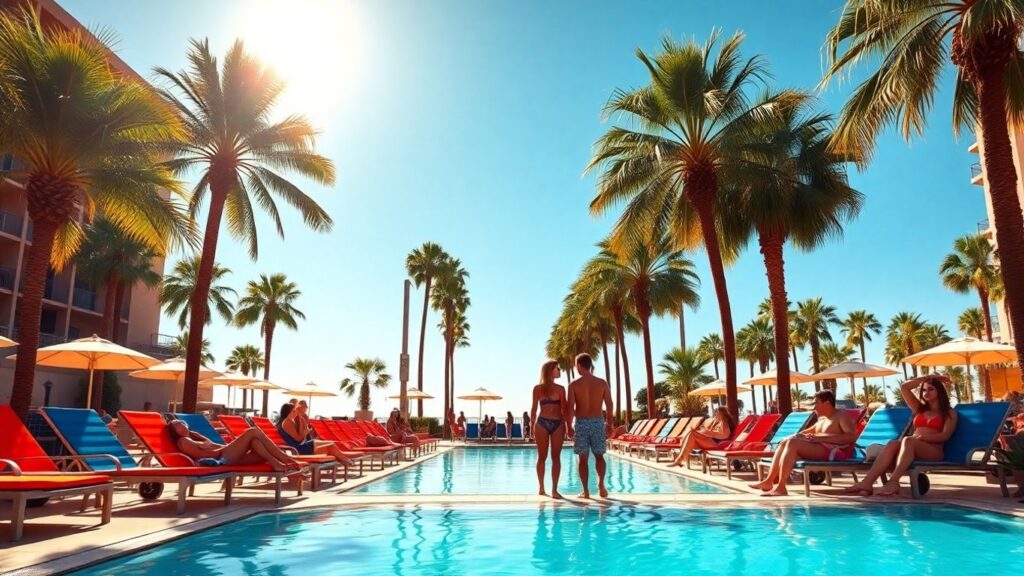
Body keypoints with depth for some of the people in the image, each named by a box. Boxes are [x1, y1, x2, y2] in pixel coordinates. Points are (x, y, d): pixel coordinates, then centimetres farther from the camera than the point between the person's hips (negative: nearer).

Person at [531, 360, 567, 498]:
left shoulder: (560, 389, 8)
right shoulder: (538, 388, 3)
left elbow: (564, 409, 7)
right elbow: (534, 408, 3)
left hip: (558, 424, 1)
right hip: (542, 423, -1)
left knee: (556, 457, 3)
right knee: (542, 457, 2)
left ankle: (554, 489, 6)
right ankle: (541, 488, 6)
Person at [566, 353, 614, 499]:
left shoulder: (574, 384, -5)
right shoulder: (602, 383, 1)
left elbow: (570, 408, -8)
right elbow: (609, 406, 1)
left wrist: (569, 426, 0)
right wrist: (609, 424, 11)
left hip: (581, 423, -2)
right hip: (598, 422, 2)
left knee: (583, 458, 6)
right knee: (599, 455, 14)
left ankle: (586, 491, 6)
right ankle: (601, 485, -3)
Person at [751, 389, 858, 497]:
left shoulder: (842, 416, -1)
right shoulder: (822, 419, 25)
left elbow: (852, 437, -17)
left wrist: (821, 438, -23)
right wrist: (801, 434, 12)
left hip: (833, 452, -9)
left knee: (793, 442, -26)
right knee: (784, 443, -4)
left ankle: (780, 487, -34)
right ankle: (769, 481, -16)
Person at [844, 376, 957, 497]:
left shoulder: (949, 413, 15)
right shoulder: (919, 408, 30)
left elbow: (945, 436, -2)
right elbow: (904, 387, 24)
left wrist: (922, 437, -16)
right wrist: (928, 377, 26)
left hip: (934, 452, -4)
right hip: (914, 449, 4)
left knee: (908, 440, -38)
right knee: (893, 444, -33)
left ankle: (893, 482, -55)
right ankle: (867, 482, -53)